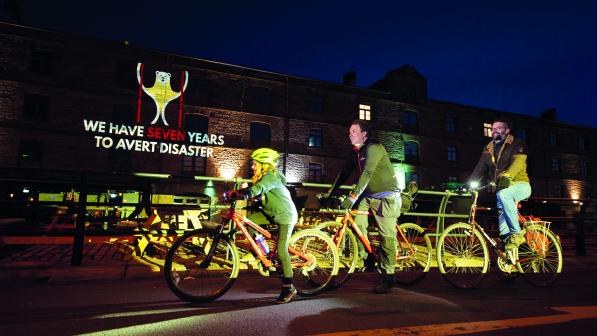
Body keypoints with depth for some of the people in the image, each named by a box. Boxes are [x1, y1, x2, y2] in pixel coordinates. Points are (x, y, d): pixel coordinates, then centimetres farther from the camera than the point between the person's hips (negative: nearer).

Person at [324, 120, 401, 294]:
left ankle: (388, 277, 4)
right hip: (368, 195, 8)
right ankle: (363, 257, 9)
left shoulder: (374, 148, -18)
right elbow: (344, 172, 9)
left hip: (386, 197, -7)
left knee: (387, 236, -5)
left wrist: (353, 196, -36)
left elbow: (367, 173, -29)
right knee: (357, 223, -10)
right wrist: (329, 193, 4)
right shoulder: (355, 152, 8)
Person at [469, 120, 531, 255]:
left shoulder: (517, 144, -2)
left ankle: (517, 234, -25)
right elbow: (480, 168, 6)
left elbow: (517, 162, -22)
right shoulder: (488, 149, 15)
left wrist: (506, 177, -41)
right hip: (500, 187, 6)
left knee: (502, 195, -34)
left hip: (520, 185, -6)